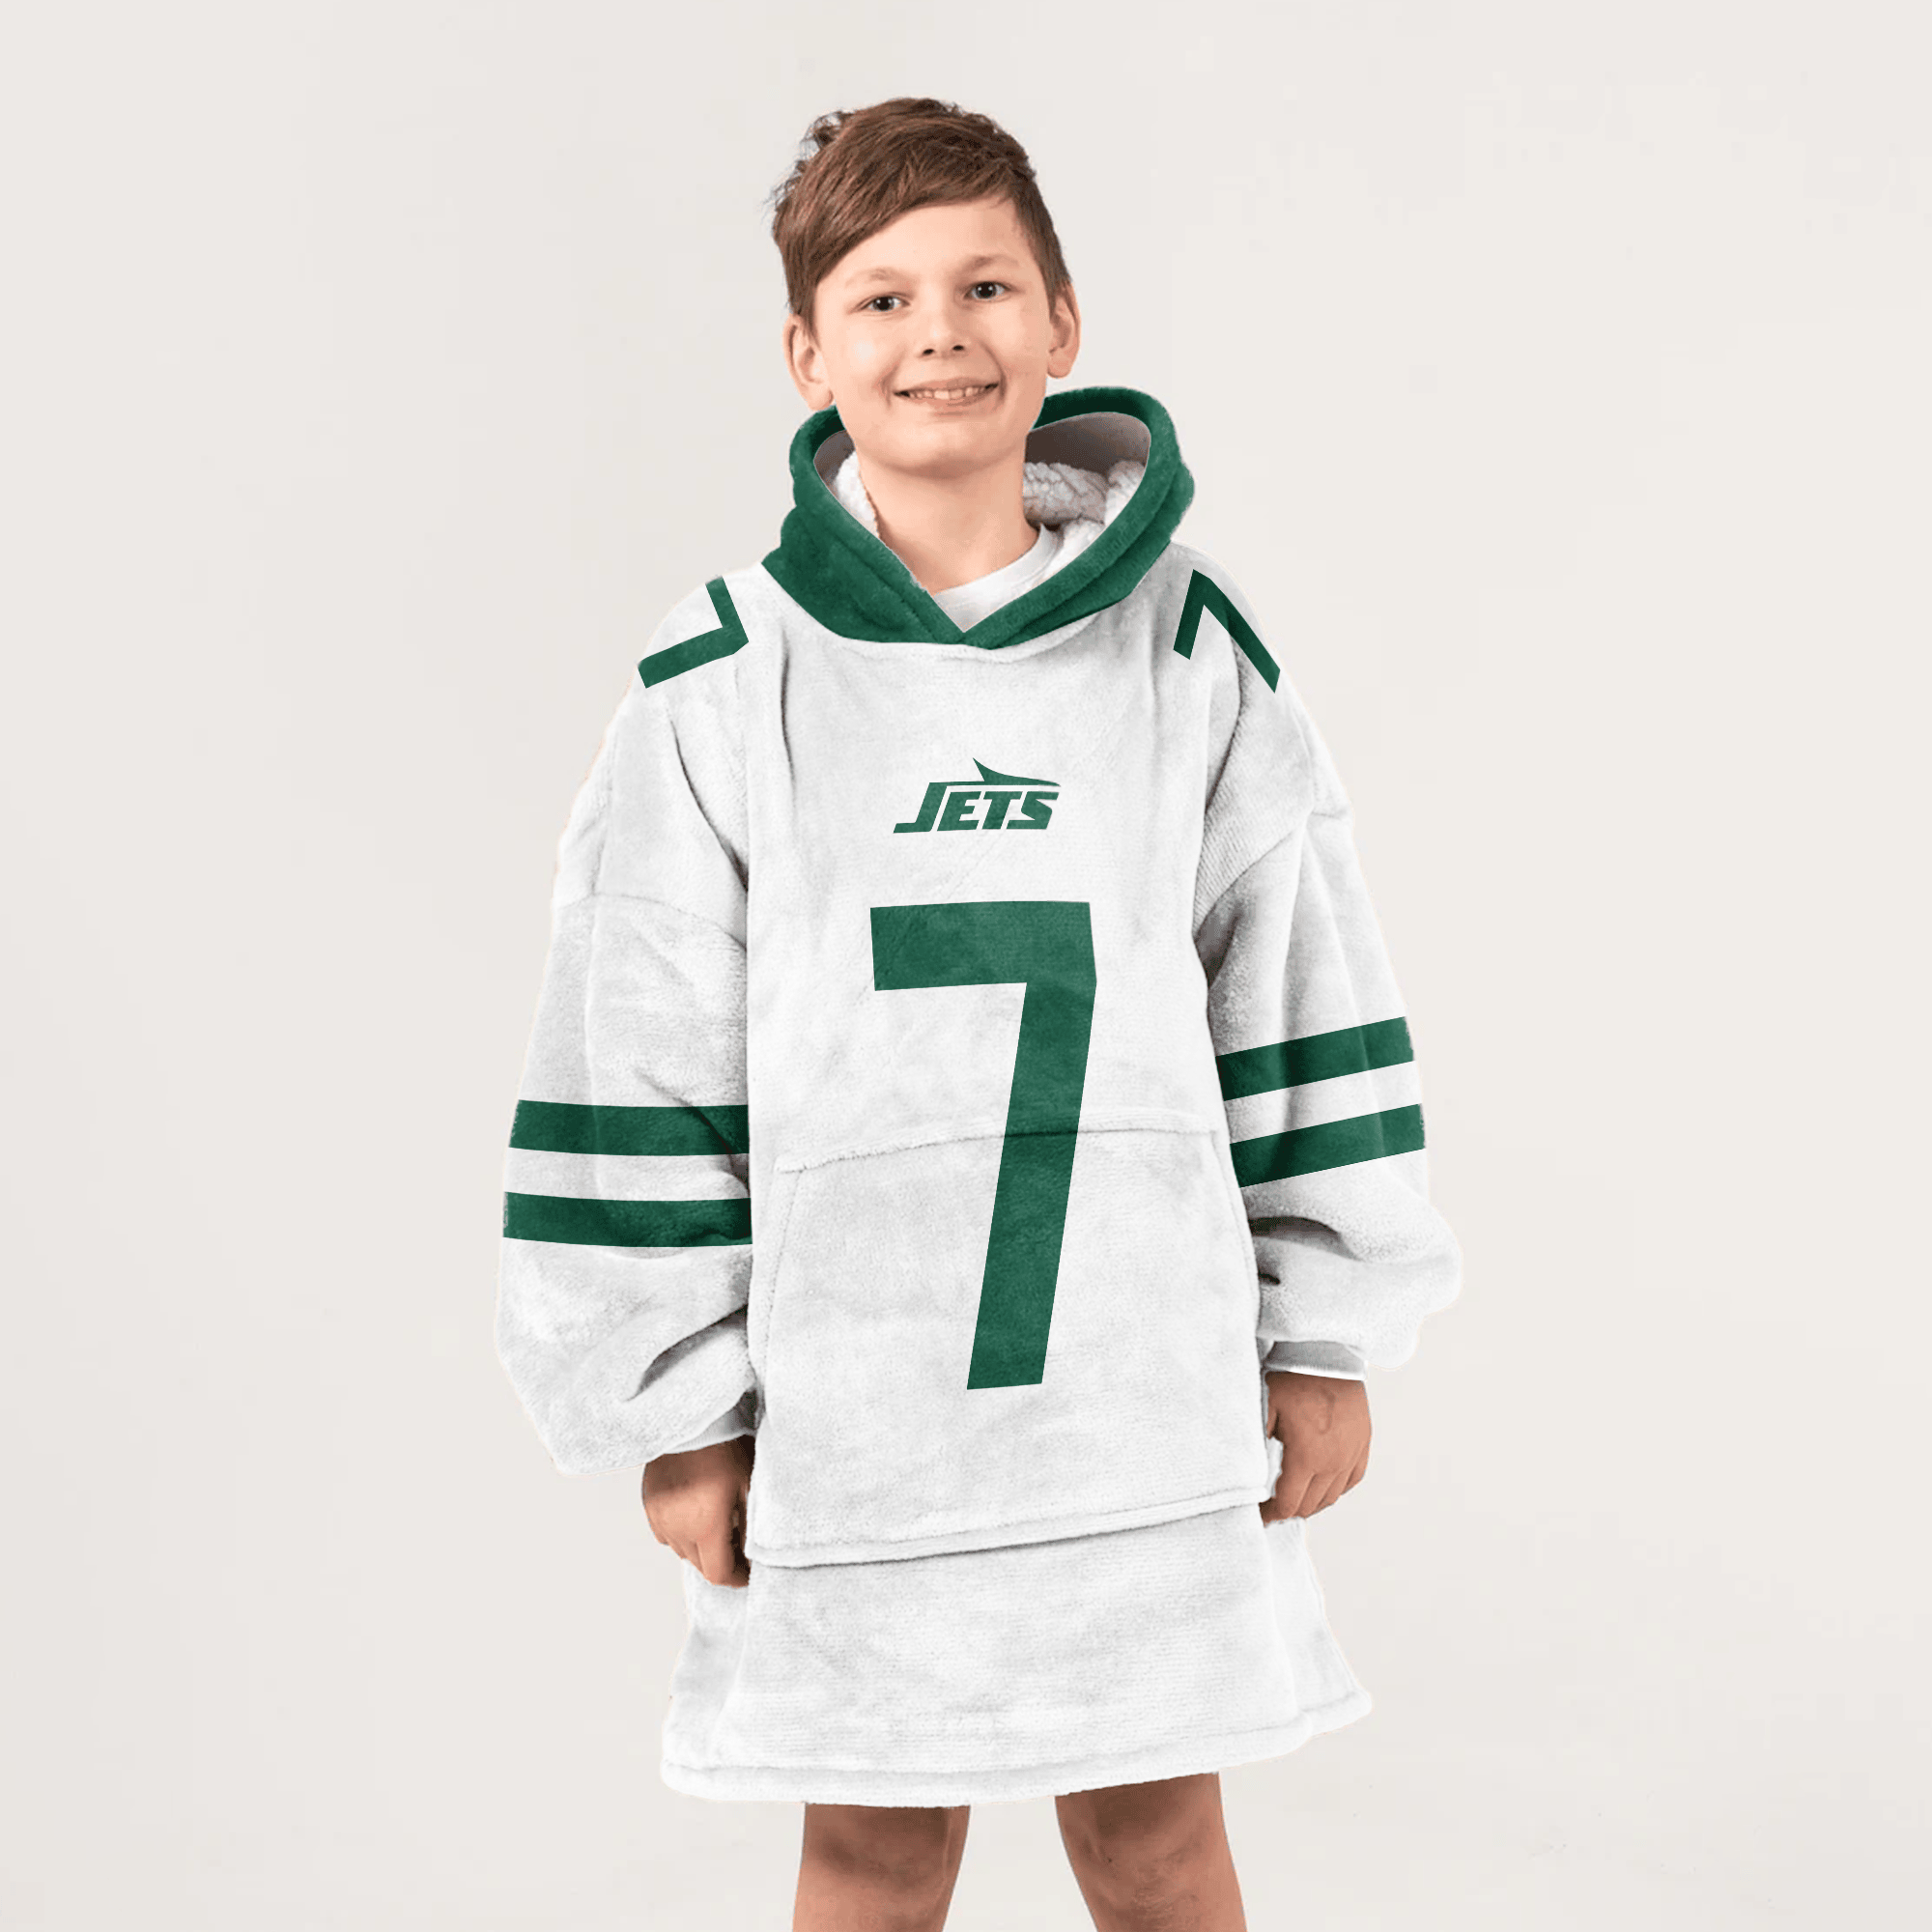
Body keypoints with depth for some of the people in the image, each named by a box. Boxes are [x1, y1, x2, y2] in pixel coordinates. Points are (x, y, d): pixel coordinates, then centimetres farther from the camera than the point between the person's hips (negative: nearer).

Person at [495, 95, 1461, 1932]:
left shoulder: (1192, 648, 1)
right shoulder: (723, 683, -4)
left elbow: (1303, 1004, 6)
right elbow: (640, 1067, -1)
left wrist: (1326, 1342, 6)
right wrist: (680, 1411, -1)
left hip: (1148, 1383, 1)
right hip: (842, 1393, -1)